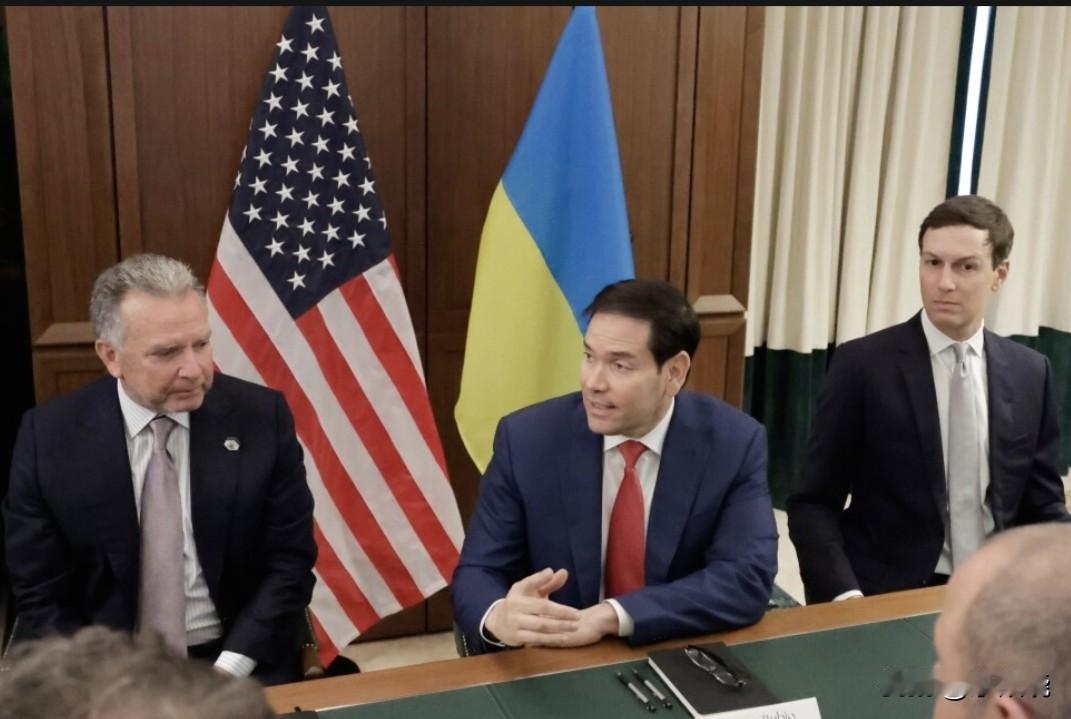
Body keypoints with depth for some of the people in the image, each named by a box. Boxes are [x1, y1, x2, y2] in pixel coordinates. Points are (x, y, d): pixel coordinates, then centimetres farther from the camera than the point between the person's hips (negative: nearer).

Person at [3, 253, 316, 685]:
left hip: (241, 667, 0)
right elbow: (40, 594, 0)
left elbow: (290, 561, -2)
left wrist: (227, 673, -12)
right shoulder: (48, 436, -5)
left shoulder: (262, 417, -6)